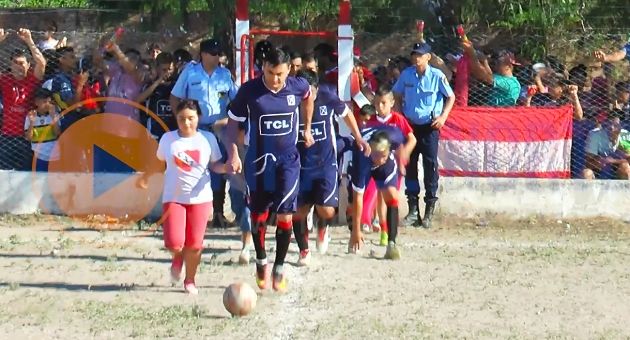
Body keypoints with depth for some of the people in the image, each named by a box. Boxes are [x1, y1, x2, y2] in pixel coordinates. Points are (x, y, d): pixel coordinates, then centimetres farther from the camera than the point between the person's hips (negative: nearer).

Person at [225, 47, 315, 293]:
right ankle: (261, 261, 31)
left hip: (288, 160, 0)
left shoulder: (298, 86, -8)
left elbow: (308, 97, 17)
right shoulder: (249, 90, -13)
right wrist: (233, 153, -13)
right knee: (259, 215, 8)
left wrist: (307, 129, 20)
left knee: (285, 215, -6)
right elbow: (233, 121, -3)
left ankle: (279, 269, 8)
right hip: (258, 161, 0)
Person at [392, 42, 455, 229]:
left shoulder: (437, 76, -8)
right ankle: (413, 210, 13)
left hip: (430, 127, -3)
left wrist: (443, 116, -11)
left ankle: (429, 211, 1)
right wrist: (400, 115, 1)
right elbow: (397, 95, 14)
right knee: (409, 165, 5)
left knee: (430, 165, -5)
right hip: (410, 125, 3)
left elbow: (451, 97, 1)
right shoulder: (406, 74, 1)